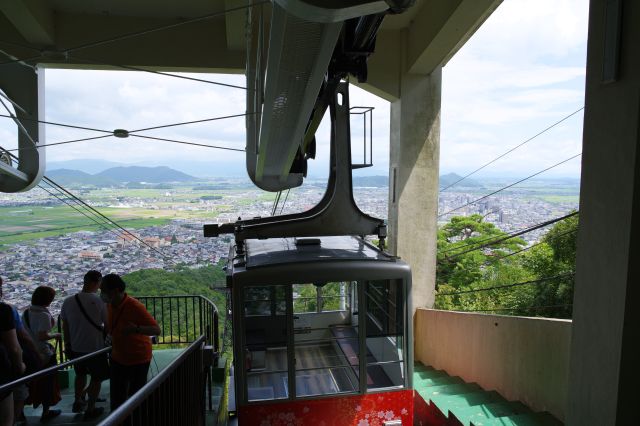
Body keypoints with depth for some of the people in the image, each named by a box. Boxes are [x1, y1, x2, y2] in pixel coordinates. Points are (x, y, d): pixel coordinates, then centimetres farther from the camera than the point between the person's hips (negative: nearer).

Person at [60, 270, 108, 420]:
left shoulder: (68, 301, -7)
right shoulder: (99, 301, -21)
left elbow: (65, 326, 5)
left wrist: (67, 344, 18)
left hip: (76, 347, 5)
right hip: (95, 347, -5)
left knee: (80, 374, 28)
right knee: (96, 378, 14)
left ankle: (78, 402, 41)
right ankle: (90, 409, 21)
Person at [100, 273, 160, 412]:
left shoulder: (135, 307, -24)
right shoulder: (110, 305, -3)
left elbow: (156, 330, -28)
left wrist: (136, 329, -41)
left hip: (138, 359, -6)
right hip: (118, 358, 6)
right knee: (116, 399, 11)